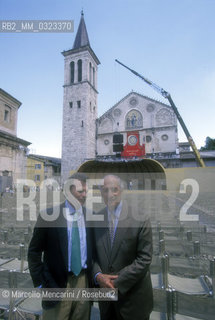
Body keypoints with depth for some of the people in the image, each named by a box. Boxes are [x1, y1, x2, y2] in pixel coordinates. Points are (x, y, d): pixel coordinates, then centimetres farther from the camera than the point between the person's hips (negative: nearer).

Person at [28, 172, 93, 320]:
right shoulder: (49, 216, -12)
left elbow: (93, 249, 9)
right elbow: (34, 252, -5)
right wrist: (41, 283, -7)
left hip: (84, 281, 3)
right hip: (57, 285, -3)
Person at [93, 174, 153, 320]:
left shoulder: (139, 219, -17)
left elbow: (144, 258, -16)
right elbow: (93, 252, 3)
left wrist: (118, 282, -16)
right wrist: (98, 275, -13)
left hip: (132, 296, -3)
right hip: (105, 291, 4)